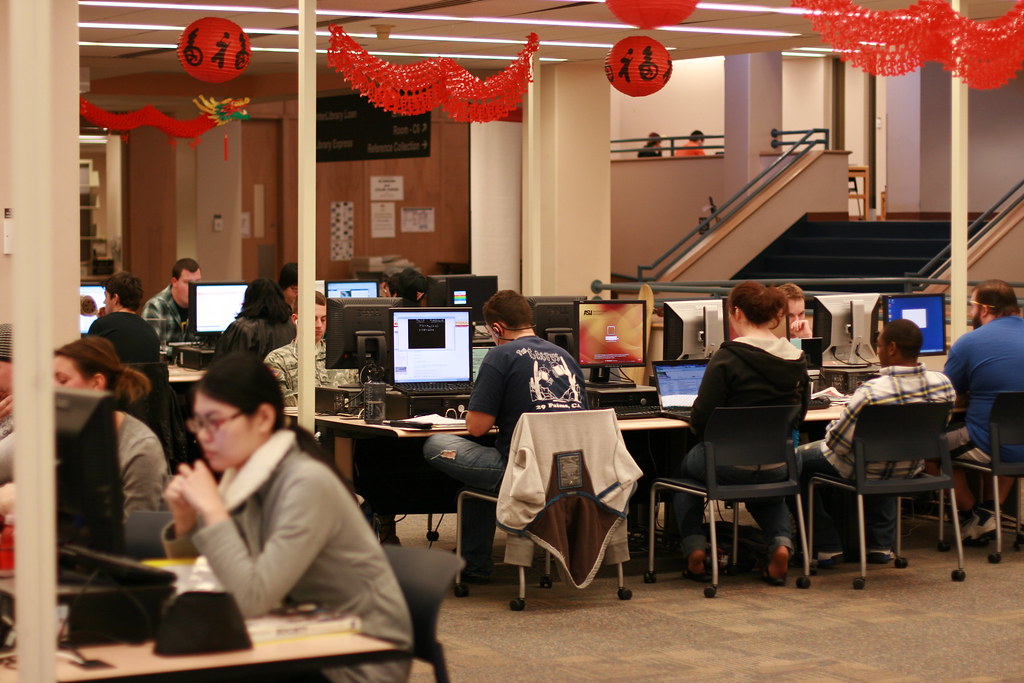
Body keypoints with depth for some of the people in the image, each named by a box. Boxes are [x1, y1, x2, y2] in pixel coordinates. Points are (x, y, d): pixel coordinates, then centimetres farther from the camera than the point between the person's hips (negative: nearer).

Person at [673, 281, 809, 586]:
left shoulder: (726, 358, -18)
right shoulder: (796, 360, -1)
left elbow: (701, 421, -16)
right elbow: (798, 416, 10)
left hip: (730, 464, -4)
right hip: (778, 466, 4)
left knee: (686, 467, 30)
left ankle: (695, 550, 16)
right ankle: (781, 543, 11)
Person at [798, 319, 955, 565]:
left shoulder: (871, 393, -34)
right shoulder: (943, 384, -16)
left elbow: (836, 443, -23)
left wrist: (829, 428, -1)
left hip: (862, 472, -6)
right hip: (909, 471, 6)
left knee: (797, 460, 18)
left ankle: (827, 547, 21)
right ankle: (881, 544, 36)